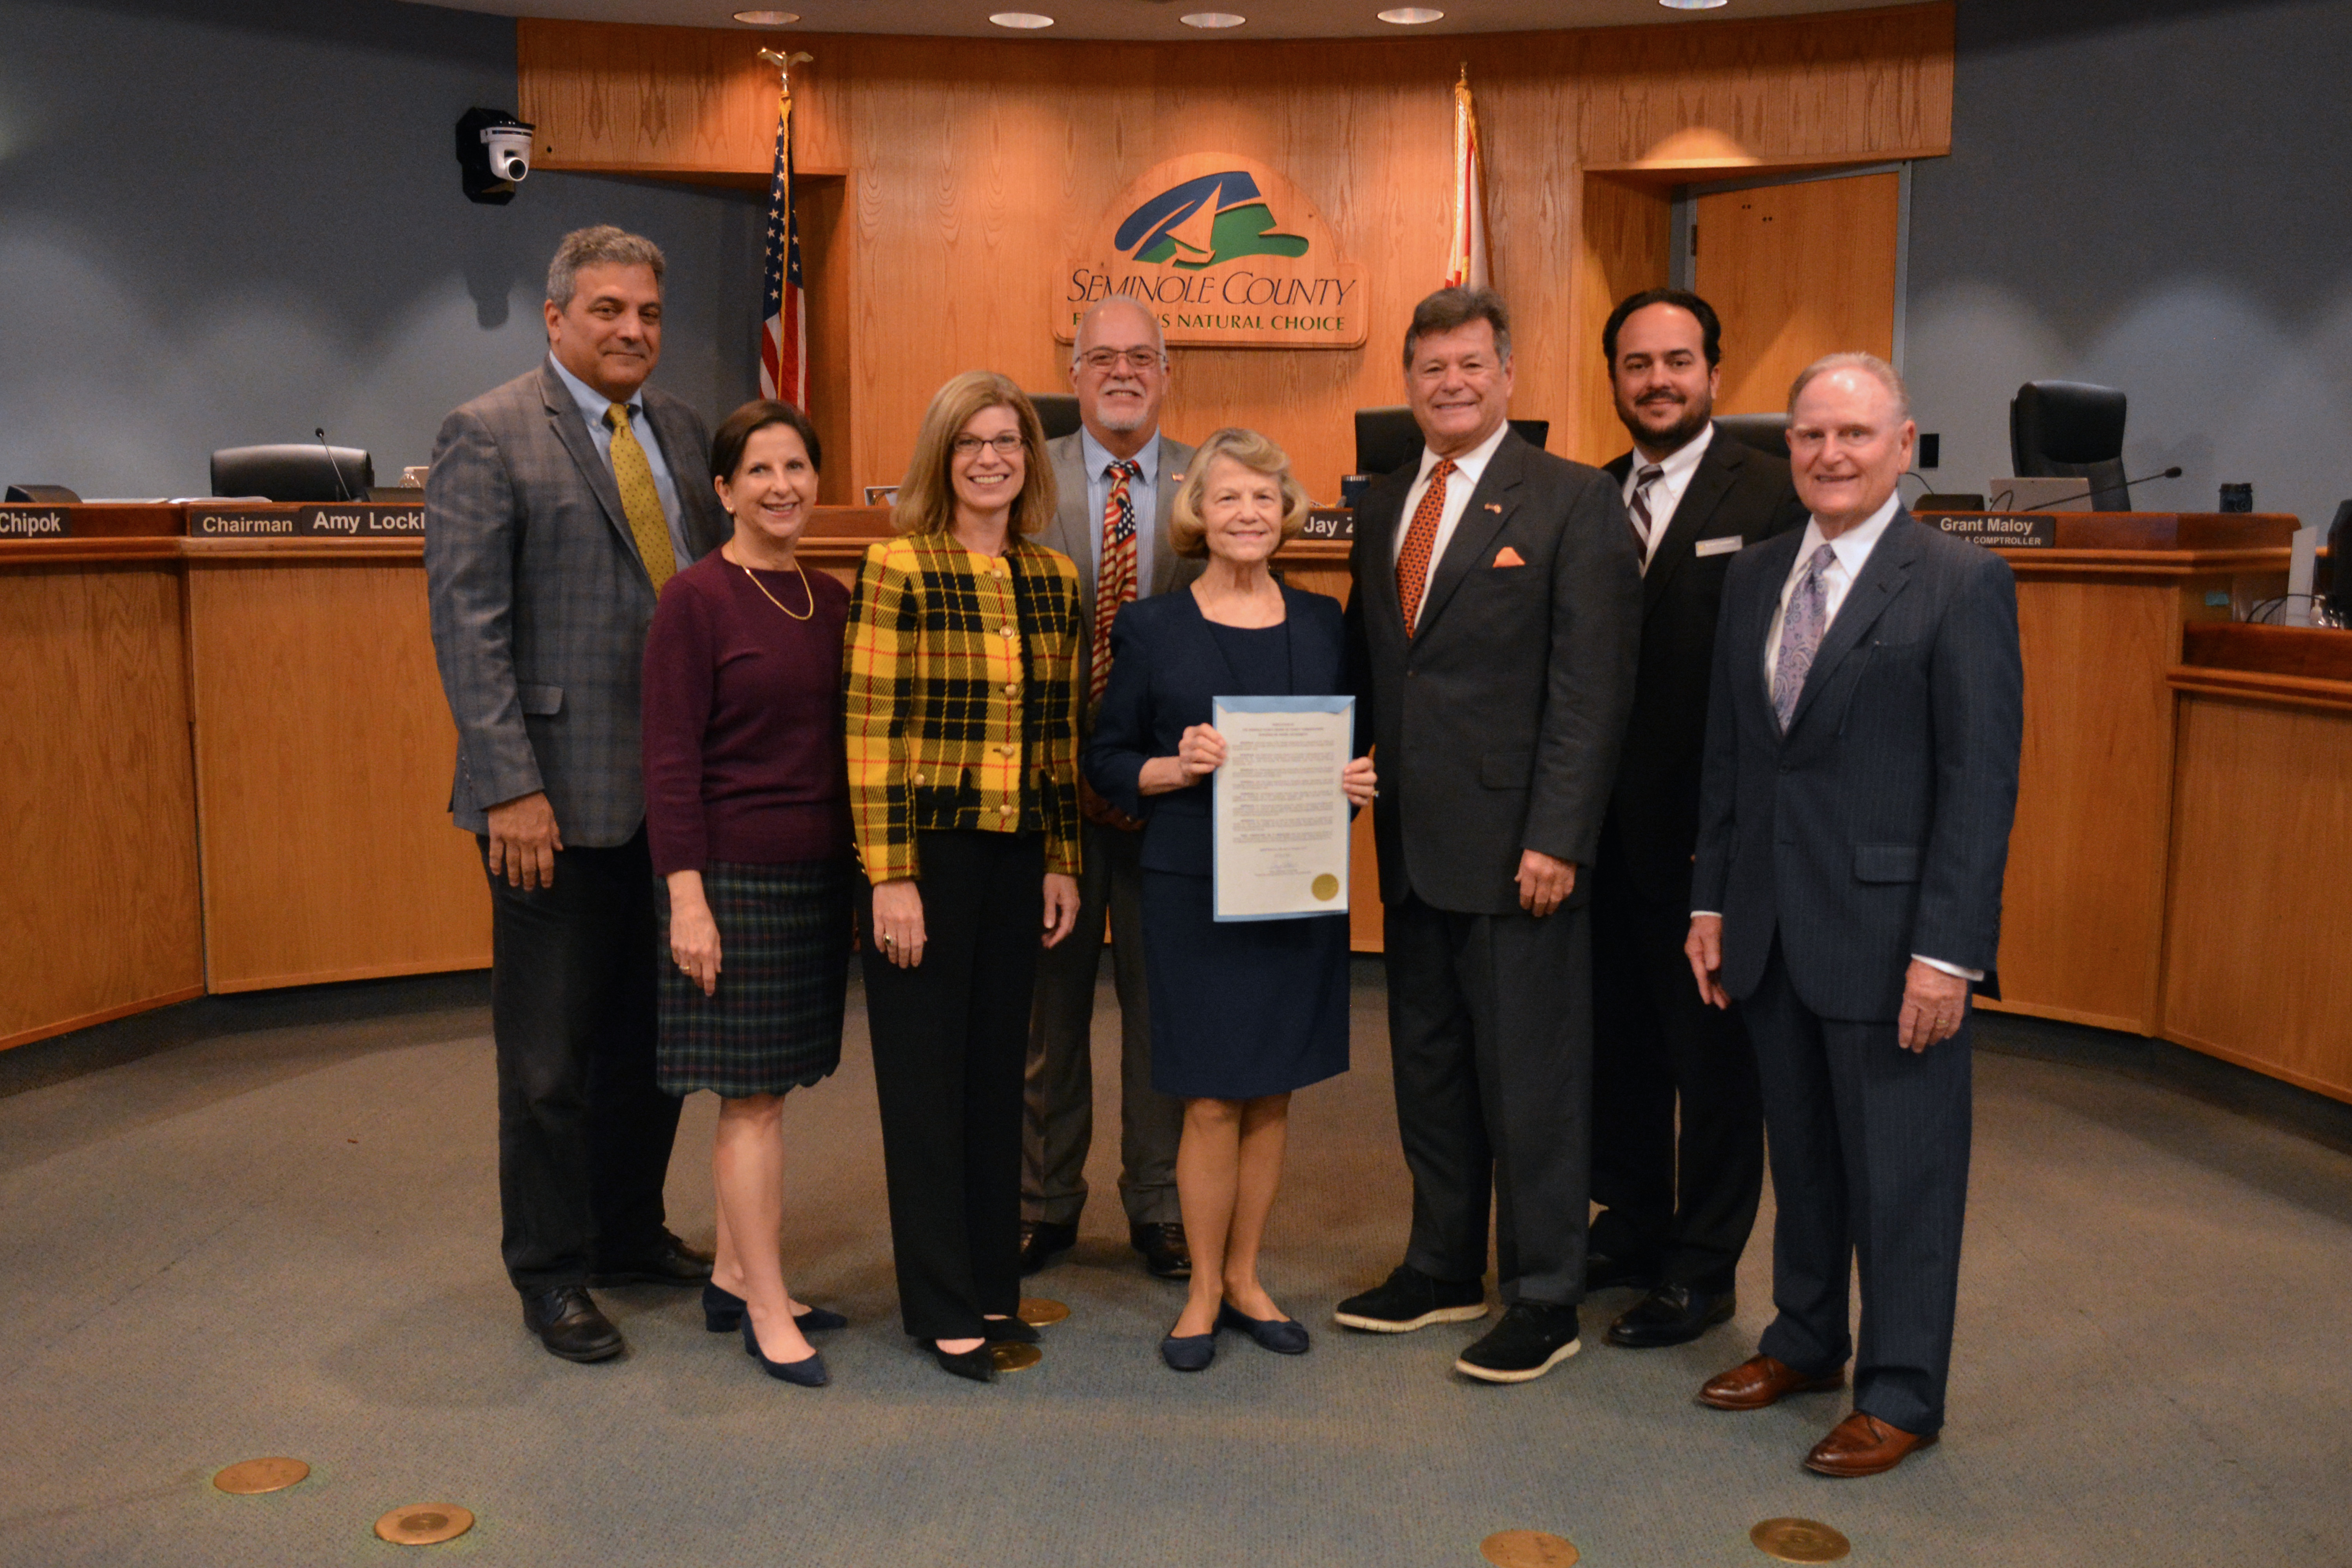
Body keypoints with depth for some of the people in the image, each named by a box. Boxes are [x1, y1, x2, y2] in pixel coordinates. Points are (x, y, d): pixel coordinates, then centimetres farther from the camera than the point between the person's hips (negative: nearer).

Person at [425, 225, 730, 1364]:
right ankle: (551, 1272, 20)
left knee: (655, 1033, 16)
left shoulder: (683, 432, 12)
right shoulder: (487, 436, -6)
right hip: (562, 796, -6)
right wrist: (511, 785, -18)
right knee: (552, 1052, 5)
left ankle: (631, 1234, 32)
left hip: (677, 788, 6)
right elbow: (467, 623, -12)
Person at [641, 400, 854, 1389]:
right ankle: (769, 1311, 10)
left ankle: (733, 1277, 26)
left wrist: (865, 870, 12)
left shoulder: (831, 600, 10)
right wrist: (686, 897, -16)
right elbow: (671, 759, -12)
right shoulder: (697, 598, -9)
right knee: (753, 1096, 0)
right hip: (735, 872, -6)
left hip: (817, 873, 6)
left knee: (761, 1090, 13)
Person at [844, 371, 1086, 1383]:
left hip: (1018, 855, 5)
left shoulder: (1055, 580, 8)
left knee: (999, 1069, 13)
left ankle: (993, 1287, 26)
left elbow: (1062, 733, 12)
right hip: (927, 849, -5)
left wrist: (1062, 862, 11)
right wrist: (891, 876, -14)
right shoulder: (898, 568, -7)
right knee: (925, 1073, 5)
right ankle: (942, 1307, 17)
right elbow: (870, 730, -10)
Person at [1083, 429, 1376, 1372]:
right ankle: (1204, 1291, 18)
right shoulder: (1151, 628, 1)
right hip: (1193, 888, -3)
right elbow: (1106, 759, 3)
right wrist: (1175, 769, -15)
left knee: (1271, 1093, 10)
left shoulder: (1321, 624, 9)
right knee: (1212, 1101, 0)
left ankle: (1245, 1278, 26)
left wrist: (1358, 781, -5)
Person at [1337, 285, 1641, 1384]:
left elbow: (1592, 686, -12)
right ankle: (1443, 1269, 31)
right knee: (1428, 1066, 16)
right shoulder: (1382, 506, 13)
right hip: (1411, 842, 7)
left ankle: (1544, 1300, 17)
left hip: (1515, 844, -6)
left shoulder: (1573, 501, -6)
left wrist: (1557, 838, -17)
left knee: (1531, 1078, 3)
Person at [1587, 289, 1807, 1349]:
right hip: (1606, 824, 6)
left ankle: (1702, 1267, 21)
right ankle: (1632, 1226, 35)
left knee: (1713, 1052, 7)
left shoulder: (1771, 497, -8)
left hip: (1712, 827, -5)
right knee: (1619, 1038, 17)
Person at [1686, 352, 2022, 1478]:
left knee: (1902, 1168, 6)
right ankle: (1804, 1341, 36)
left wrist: (1948, 949, -16)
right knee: (1800, 1152, 18)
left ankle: (1901, 1394, 21)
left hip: (1890, 932, -5)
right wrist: (1712, 900, 9)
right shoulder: (1754, 579, 10)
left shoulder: (1962, 584, -8)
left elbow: (1982, 780, -12)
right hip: (1770, 928, 6)